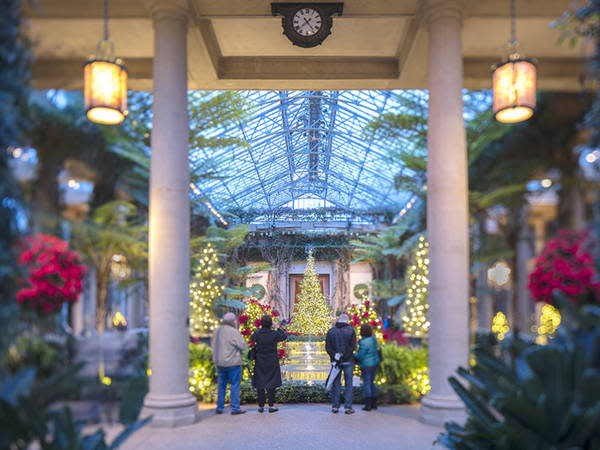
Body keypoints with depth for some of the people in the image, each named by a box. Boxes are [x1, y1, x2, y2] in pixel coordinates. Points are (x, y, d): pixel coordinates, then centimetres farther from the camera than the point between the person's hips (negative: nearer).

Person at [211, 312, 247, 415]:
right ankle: (235, 408, 1)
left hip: (219, 363, 6)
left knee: (221, 385, 14)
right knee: (235, 385, 1)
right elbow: (243, 346, -13)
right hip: (233, 362, -6)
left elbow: (212, 344, 20)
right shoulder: (233, 332, -15)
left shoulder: (216, 331, 8)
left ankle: (219, 408, 16)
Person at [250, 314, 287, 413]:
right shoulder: (274, 334, -12)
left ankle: (261, 406, 13)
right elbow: (284, 336, 7)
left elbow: (252, 339, 13)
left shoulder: (257, 333, -9)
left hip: (260, 363, 1)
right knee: (271, 384, 7)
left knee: (260, 384, 9)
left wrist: (259, 328, 17)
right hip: (272, 363, -1)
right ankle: (271, 405, 8)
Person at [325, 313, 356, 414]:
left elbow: (327, 347, -1)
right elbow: (353, 346, -9)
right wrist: (344, 356, -8)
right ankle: (348, 407, 2)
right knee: (348, 384, 4)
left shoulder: (331, 331, 4)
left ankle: (335, 406, 9)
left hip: (336, 360, 2)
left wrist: (334, 356, -6)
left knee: (336, 384, 9)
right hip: (348, 361, -2)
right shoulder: (351, 330, -2)